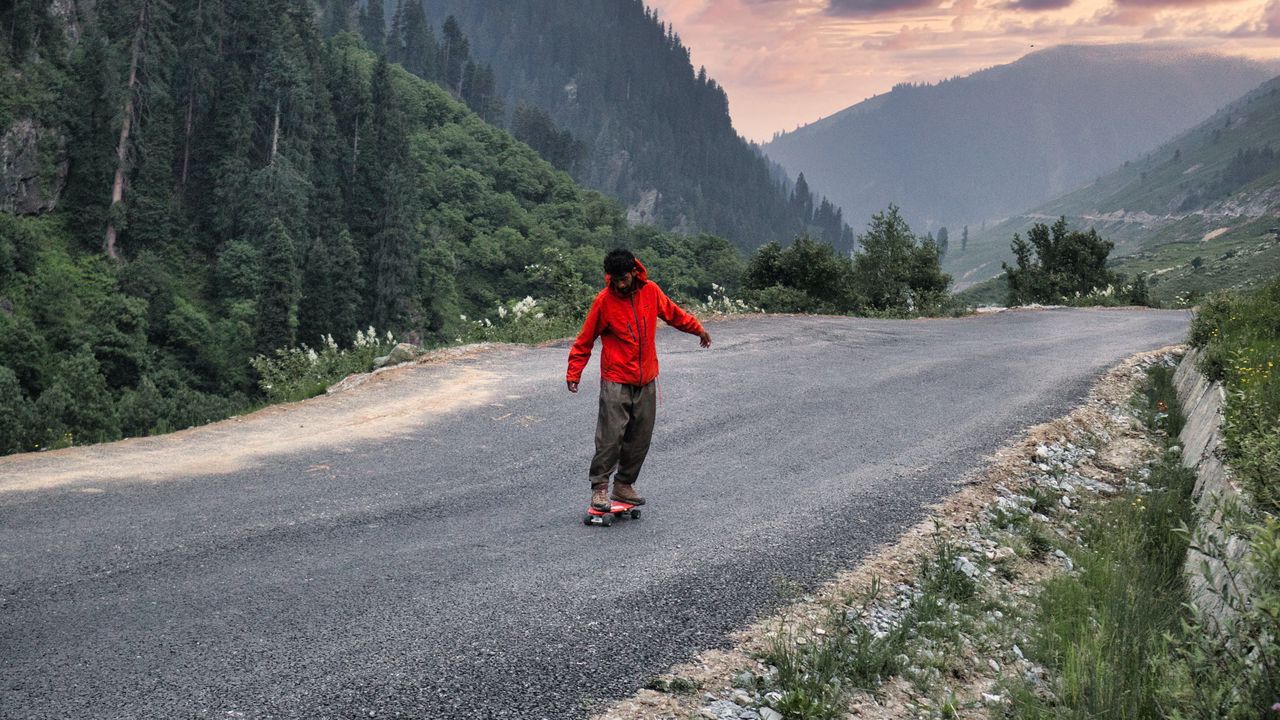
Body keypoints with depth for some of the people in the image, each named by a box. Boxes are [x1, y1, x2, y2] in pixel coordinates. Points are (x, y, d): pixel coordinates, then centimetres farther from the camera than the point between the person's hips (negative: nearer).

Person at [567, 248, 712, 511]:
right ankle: (600, 487, 1)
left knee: (640, 438, 8)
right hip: (615, 382, -4)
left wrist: (698, 328, 29)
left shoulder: (651, 290, 0)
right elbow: (585, 341, -4)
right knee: (610, 436, -9)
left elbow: (673, 313, 20)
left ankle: (624, 485, 20)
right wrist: (574, 373, -8)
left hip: (646, 380, 5)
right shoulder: (604, 301, -10)